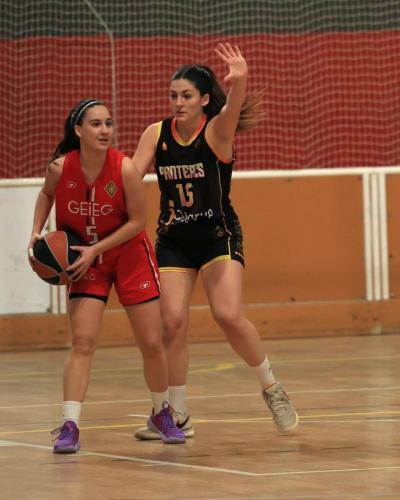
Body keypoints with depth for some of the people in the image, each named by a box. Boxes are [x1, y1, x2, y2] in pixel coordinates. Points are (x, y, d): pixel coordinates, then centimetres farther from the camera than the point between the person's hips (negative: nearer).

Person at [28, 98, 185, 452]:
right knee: (83, 342, -13)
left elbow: (138, 221, -15)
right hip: (84, 259, 1)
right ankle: (69, 426, -14)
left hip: (129, 254, -1)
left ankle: (162, 415, 27)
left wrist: (96, 249, -20)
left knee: (152, 343, 4)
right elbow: (47, 194, 8)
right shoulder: (60, 167, -16)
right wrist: (37, 232, -4)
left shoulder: (124, 168, -22)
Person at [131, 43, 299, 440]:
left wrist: (239, 80, -56)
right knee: (172, 322, -5)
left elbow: (232, 107, -34)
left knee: (229, 315, -18)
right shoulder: (156, 134, -2)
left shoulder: (217, 130, -12)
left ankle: (272, 389, 6)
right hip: (173, 240, 3)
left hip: (219, 236, -3)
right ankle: (177, 417, 8)